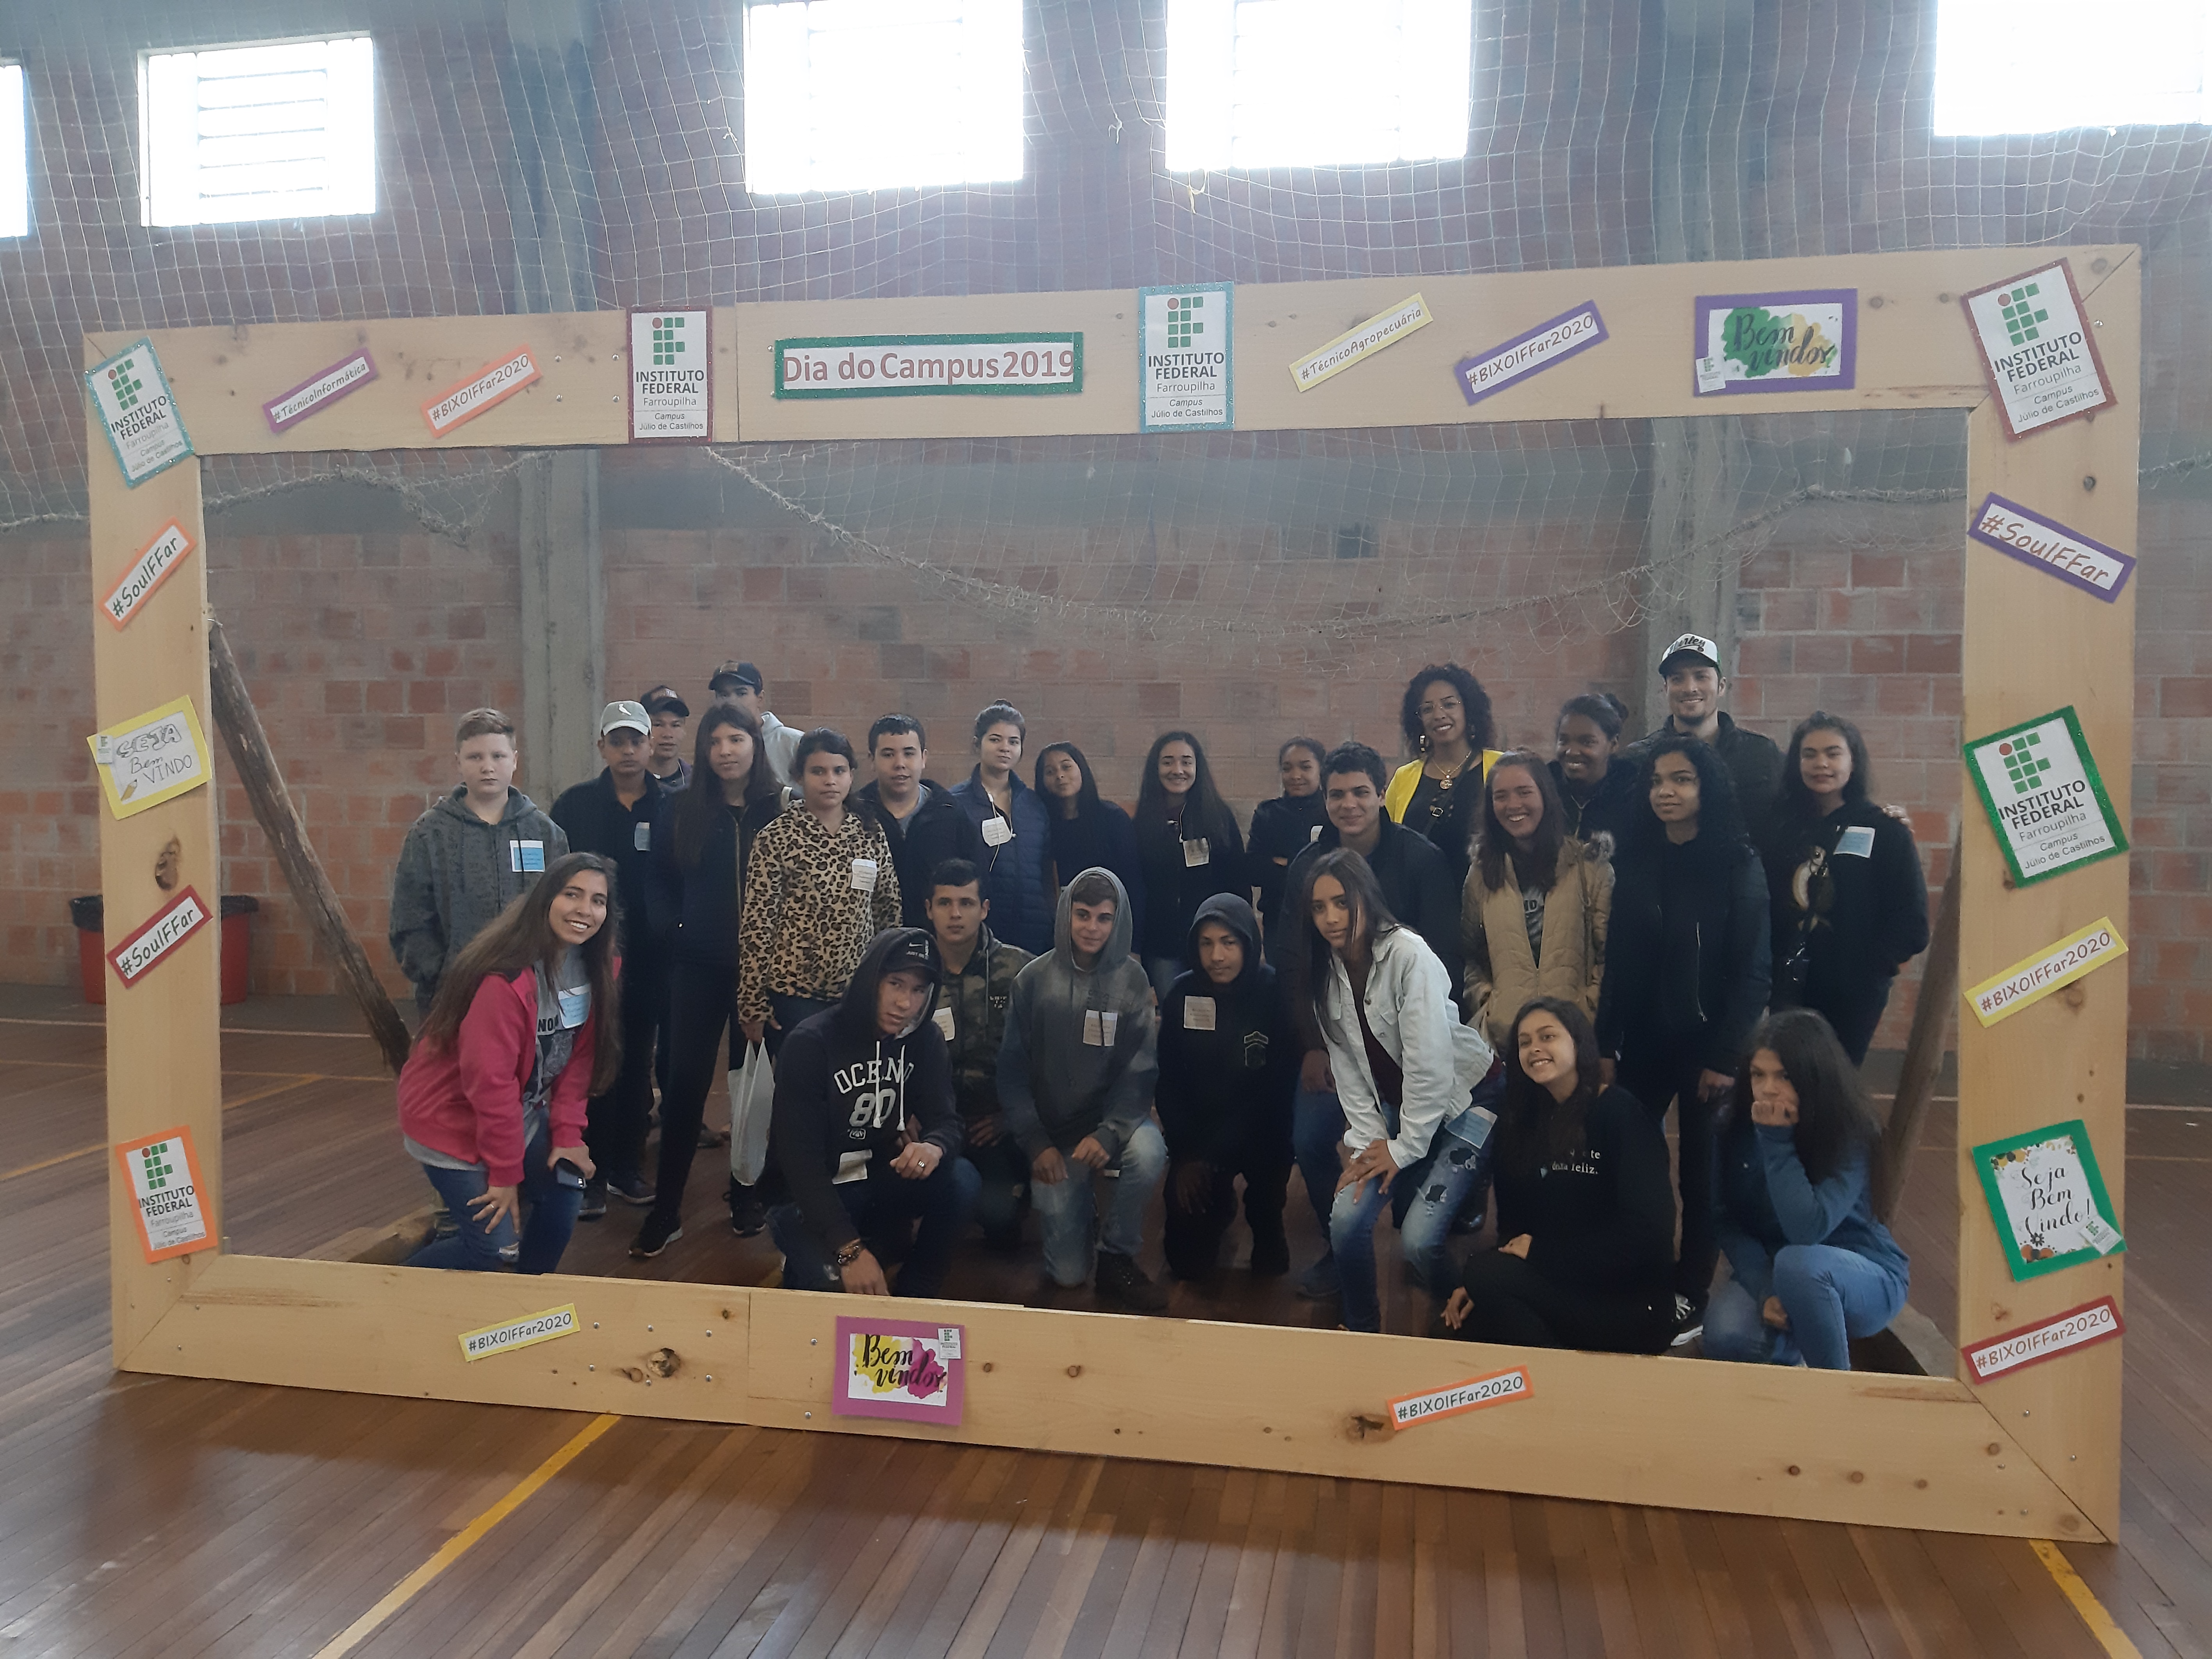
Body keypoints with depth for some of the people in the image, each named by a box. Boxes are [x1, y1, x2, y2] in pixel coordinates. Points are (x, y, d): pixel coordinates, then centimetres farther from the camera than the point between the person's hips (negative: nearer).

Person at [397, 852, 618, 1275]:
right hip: (452, 1115, -7)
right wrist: (505, 1174, -19)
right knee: (496, 1247, -10)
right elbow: (489, 1081, -26)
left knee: (564, 1189, -5)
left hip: (523, 1113, 7)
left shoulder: (595, 967, -5)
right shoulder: (507, 975, -29)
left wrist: (568, 1134, -6)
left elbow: (579, 1057, 1)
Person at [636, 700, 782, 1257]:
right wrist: (671, 933, -7)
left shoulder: (782, 809, -1)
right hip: (699, 967, 1)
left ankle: (748, 1195, 25)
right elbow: (657, 881, 7)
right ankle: (665, 1210, 9)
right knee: (684, 1084, 1)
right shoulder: (680, 809, 4)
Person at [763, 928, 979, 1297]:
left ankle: (913, 1299, -4)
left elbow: (946, 1119, -9)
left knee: (960, 1179, -24)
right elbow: (800, 1158, -24)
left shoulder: (924, 1040, -3)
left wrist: (934, 1146, -37)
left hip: (879, 1182, 5)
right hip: (812, 1196, -4)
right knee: (827, 1280, -32)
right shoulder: (810, 1043, -19)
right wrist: (849, 1249, -34)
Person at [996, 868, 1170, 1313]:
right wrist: (1036, 1144, -9)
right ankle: (1077, 1206, 28)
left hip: (1115, 1117, 0)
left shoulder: (1131, 981, -2)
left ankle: (1117, 1258, -10)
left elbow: (1140, 1068, -6)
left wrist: (1109, 1133, -20)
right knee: (1067, 1273, -6)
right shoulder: (1034, 980, -2)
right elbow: (1012, 1071, 0)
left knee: (1149, 1153, -35)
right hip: (1054, 1133, 0)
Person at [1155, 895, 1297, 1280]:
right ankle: (1220, 1205, 26)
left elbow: (1277, 1086, -16)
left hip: (1261, 1129, -1)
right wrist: (1184, 1155, -15)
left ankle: (1268, 1236, 12)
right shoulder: (1183, 992, -7)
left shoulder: (1276, 993, -16)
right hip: (1198, 1128, 1)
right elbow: (1168, 1081, -3)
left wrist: (1211, 1156, -21)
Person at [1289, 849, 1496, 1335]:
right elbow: (1347, 1066, -1)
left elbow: (1429, 1062, -23)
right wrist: (1368, 1141, -10)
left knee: (1418, 1237, -17)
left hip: (1461, 1095, -5)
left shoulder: (1409, 956, -24)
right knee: (1346, 1219, -10)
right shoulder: (1324, 971, -3)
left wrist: (1404, 1149, -16)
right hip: (1396, 1104, 6)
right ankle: (1361, 1326, 16)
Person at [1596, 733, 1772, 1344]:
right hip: (1644, 1039, 3)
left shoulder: (1738, 865, -8)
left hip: (1706, 1041, -3)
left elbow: (1752, 968, -10)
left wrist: (1726, 1055, -14)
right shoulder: (1634, 859, 3)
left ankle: (1690, 1297, 21)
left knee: (1700, 1168, 8)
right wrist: (1606, 1039, -2)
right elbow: (1618, 959, 3)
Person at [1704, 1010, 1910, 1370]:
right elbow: (1729, 1223, -6)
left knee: (1796, 1263, -38)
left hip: (1868, 1279, -3)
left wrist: (1777, 1141, -30)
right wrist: (1764, 1292, -20)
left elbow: (1807, 1230, -32)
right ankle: (1786, 1351, 9)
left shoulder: (1851, 1137, -19)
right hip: (1767, 1269, 3)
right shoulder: (1739, 1131, -8)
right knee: (1726, 1337, -29)